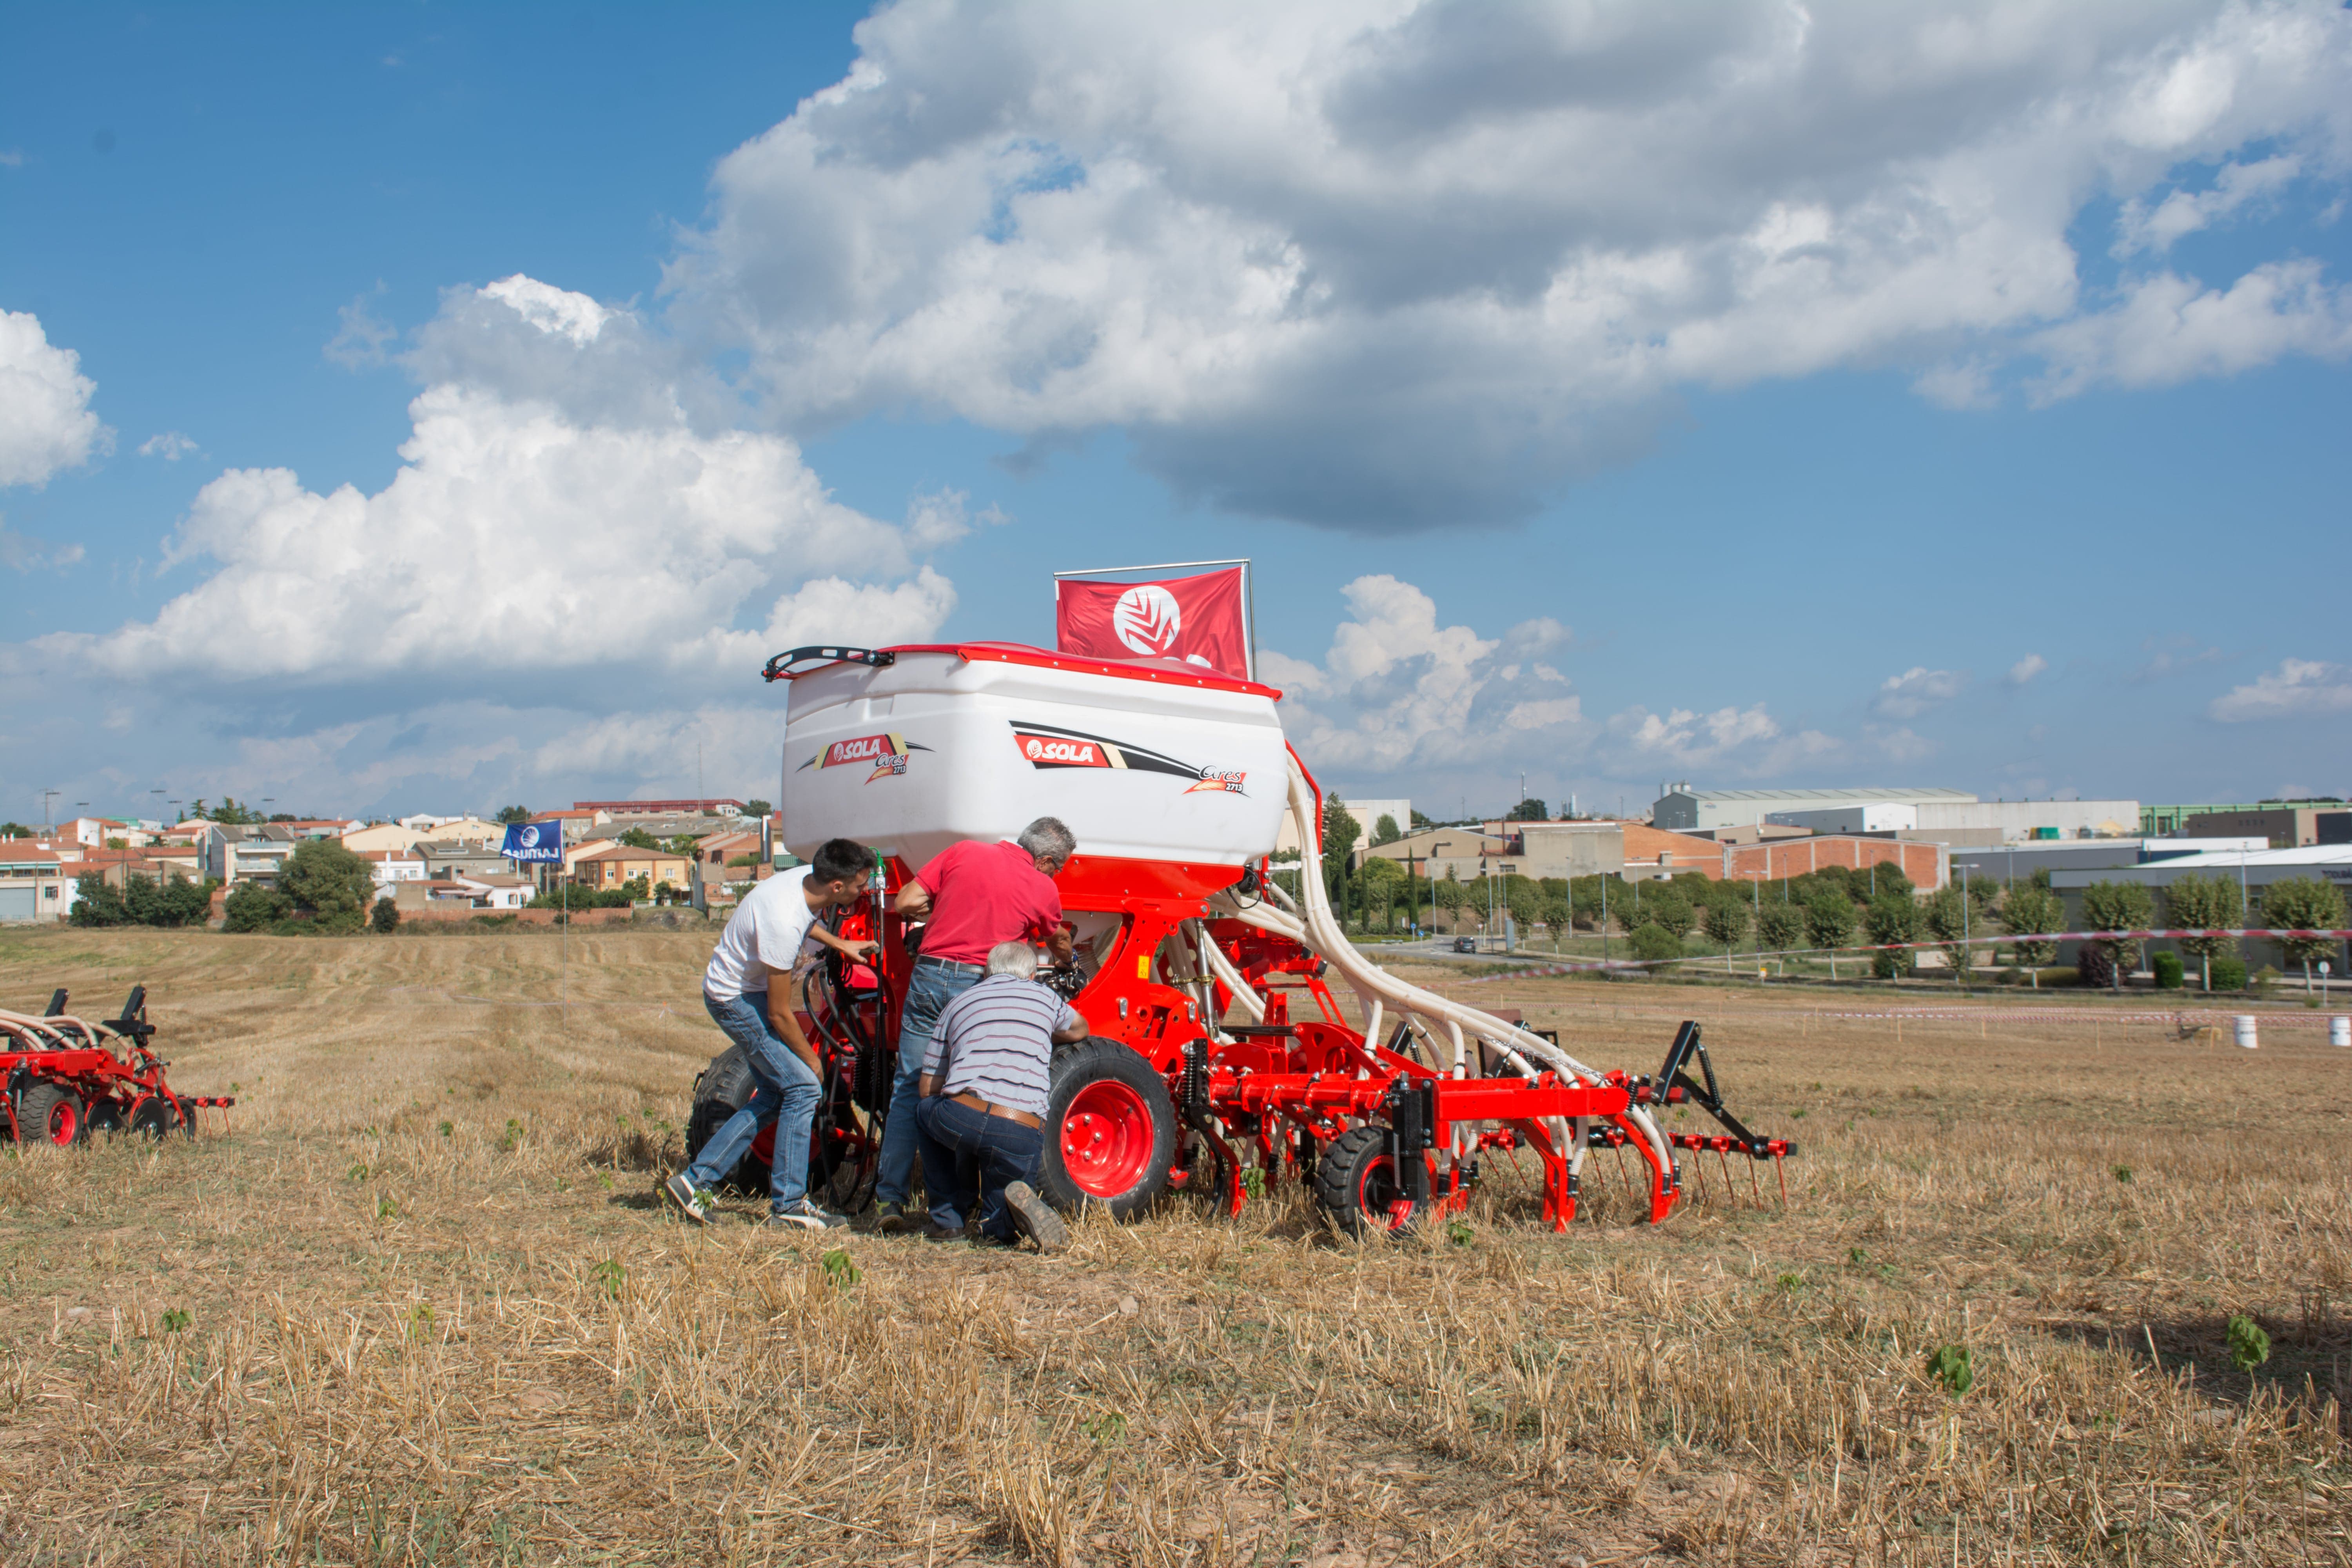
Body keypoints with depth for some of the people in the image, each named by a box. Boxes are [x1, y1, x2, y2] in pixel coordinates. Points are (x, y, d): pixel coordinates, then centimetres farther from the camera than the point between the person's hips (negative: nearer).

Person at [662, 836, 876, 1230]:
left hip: (750, 990, 10)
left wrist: (840, 944, 16)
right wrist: (811, 1059, -10)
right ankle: (789, 1206, -8)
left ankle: (695, 1180, 17)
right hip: (737, 1000, -10)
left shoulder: (807, 878, -10)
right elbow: (779, 1014, -23)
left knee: (774, 1096, 12)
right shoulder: (783, 924, -35)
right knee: (804, 1086, -14)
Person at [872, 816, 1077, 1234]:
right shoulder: (1043, 890, 4)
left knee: (909, 1090, 7)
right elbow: (1059, 946, 24)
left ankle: (889, 1200, 5)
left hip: (930, 975, 2)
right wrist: (1067, 960, 48)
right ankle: (947, 1211, 7)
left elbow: (906, 903, 5)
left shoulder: (964, 852, 6)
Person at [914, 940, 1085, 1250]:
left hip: (960, 1120, 0)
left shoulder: (958, 1004, 23)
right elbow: (1079, 1030, 46)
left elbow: (927, 1088, 23)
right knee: (1000, 1230, 23)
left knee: (926, 1110, 36)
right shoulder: (1044, 998, 23)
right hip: (1022, 1135, 1)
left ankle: (947, 1217, 25)